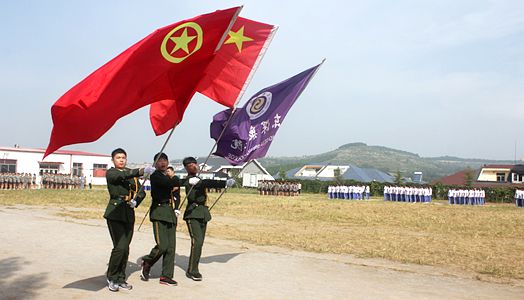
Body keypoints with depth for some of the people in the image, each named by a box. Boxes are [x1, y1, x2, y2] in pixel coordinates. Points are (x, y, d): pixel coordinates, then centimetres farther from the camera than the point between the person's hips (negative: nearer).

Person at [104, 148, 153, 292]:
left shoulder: (132, 174, 14)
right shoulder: (111, 173, -2)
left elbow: (141, 192, 12)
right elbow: (122, 175, -24)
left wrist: (136, 200, -9)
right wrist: (142, 171, -35)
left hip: (129, 214, 5)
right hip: (115, 213, -5)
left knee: (126, 248, 7)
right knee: (119, 247, -12)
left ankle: (120, 279, 20)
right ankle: (111, 278, 7)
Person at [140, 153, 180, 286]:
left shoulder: (171, 177, 18)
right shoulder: (155, 176, -5)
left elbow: (177, 194, 17)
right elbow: (170, 184, -20)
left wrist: (177, 208, 0)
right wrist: (173, 177, 1)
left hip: (171, 214, 7)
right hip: (159, 213, -7)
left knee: (171, 246, 4)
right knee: (162, 245, -12)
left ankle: (166, 276, 11)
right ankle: (147, 263, 16)